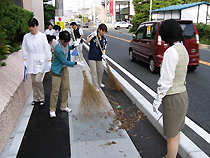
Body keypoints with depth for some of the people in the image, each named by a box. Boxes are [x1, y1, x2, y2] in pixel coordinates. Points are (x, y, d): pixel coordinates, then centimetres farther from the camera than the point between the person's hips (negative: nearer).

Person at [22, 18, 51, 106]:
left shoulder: (42, 36, -5)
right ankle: (35, 98, 25)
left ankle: (41, 98, 9)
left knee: (38, 80, -12)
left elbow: (46, 49, -1)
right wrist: (25, 61, 7)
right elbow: (25, 50, 10)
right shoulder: (26, 37, 3)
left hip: (41, 60, -3)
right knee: (33, 81, 9)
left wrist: (49, 61, -2)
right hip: (31, 61, 4)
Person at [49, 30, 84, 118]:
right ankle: (52, 110, 11)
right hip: (57, 70, -8)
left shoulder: (66, 44, -6)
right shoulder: (58, 49, -29)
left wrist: (73, 46, 0)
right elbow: (65, 62, -23)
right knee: (55, 91, -3)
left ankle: (63, 106, 30)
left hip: (64, 69, 8)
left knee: (66, 88, 14)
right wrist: (76, 63, -17)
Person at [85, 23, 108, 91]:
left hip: (99, 57, 5)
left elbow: (104, 48, 4)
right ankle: (95, 87, 7)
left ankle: (99, 83, 42)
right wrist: (92, 35, -29)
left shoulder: (104, 39, 4)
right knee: (94, 72, -4)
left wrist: (103, 54, -15)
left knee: (101, 71, 18)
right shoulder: (93, 35, -9)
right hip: (92, 57, -5)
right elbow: (87, 41, -22)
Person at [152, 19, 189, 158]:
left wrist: (158, 99, -12)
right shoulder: (183, 49, 6)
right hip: (182, 94, 10)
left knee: (171, 135, 7)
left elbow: (166, 80, -22)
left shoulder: (171, 51, -22)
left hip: (173, 98, -10)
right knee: (176, 131, 24)